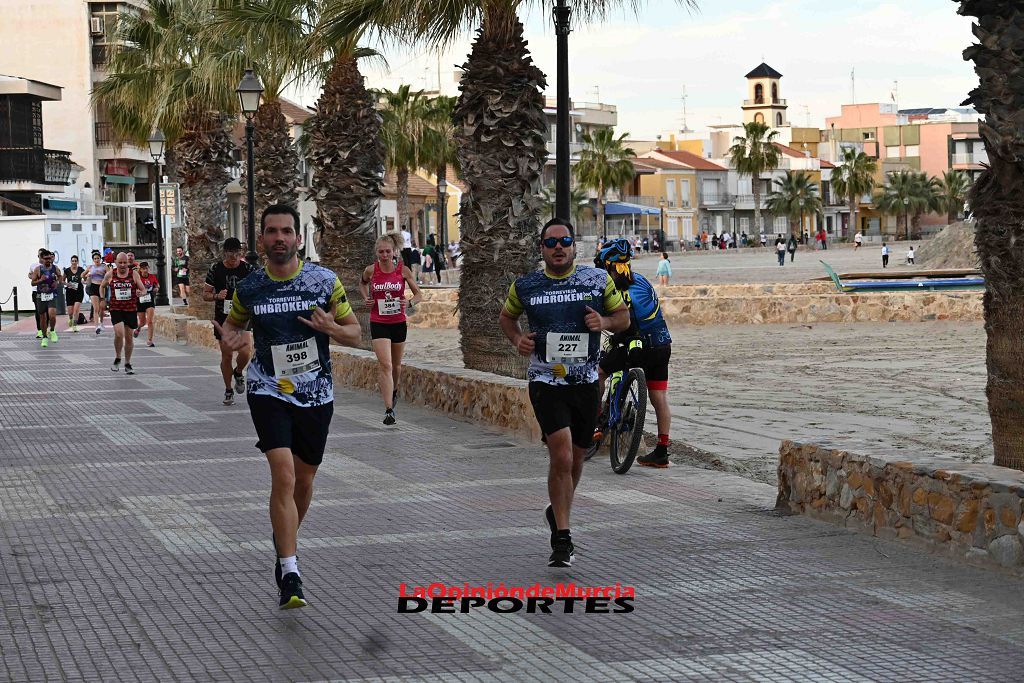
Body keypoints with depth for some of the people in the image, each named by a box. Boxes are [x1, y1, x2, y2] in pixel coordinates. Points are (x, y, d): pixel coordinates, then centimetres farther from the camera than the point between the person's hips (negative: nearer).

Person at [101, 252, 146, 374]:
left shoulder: (134, 274, 0)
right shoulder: (110, 275, 1)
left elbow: (144, 290, 2)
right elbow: (102, 286, 19)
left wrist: (140, 293, -21)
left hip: (131, 309, 1)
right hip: (116, 308, -1)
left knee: (129, 337, 7)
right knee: (119, 333, -19)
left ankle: (127, 364, 22)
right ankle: (117, 358, 5)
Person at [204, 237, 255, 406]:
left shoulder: (248, 270, -3)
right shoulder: (216, 270, -2)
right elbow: (205, 294, 4)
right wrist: (216, 296, -17)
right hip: (222, 319, 1)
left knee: (245, 352, -18)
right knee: (227, 355, 4)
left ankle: (238, 373, 16)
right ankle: (228, 391, 21)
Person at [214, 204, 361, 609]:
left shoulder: (325, 282, -3)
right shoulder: (248, 288, -1)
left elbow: (355, 334, 3)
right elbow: (234, 323, 18)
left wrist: (331, 329, -19)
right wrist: (230, 340, -5)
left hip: (316, 394, 2)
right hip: (268, 391, -2)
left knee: (304, 480, 14)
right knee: (283, 475, -17)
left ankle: (283, 543, 44)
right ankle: (289, 576, -16)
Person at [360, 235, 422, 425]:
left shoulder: (403, 271, -5)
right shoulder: (371, 270, -4)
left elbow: (418, 294, 4)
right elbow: (362, 283, 19)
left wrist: (409, 303, -17)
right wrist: (366, 299, 2)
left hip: (398, 323, 2)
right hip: (378, 323, -2)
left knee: (396, 365, 17)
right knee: (385, 365, -14)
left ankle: (394, 392, 48)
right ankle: (389, 410, -16)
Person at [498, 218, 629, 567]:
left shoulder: (598, 280, 1)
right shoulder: (525, 286, 0)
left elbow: (624, 317, 10)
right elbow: (506, 316, 18)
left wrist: (605, 321, -12)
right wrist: (517, 339, -3)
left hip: (586, 382, 3)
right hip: (546, 381, -3)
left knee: (575, 458, 15)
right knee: (561, 455, -18)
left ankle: (558, 511, 43)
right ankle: (562, 539, -11)